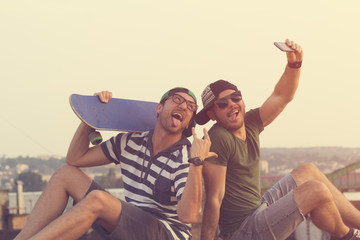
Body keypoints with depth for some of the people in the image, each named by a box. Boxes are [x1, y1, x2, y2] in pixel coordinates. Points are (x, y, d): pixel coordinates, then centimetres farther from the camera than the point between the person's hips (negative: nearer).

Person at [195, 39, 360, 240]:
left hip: (258, 211, 10)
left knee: (308, 171, 17)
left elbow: (282, 96, 9)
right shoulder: (218, 139, -20)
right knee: (316, 190, -16)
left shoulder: (249, 123, 5)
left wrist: (294, 64, -8)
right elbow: (214, 199, -22)